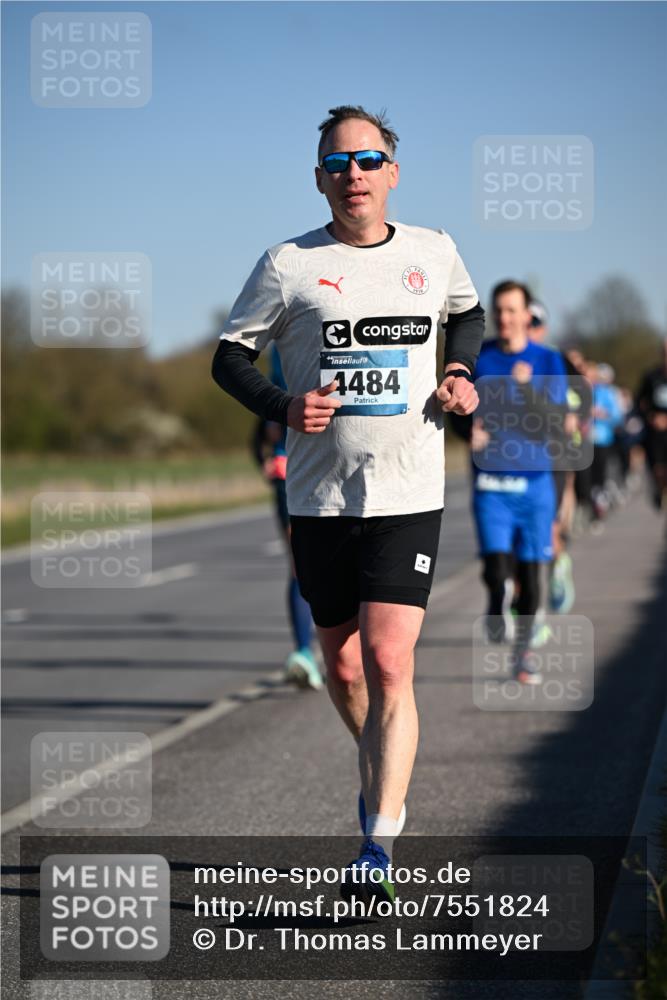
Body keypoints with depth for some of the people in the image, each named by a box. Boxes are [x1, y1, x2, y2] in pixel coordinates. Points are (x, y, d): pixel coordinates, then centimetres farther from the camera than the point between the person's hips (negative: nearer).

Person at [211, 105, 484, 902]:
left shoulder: (434, 253, 6)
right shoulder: (289, 265, -2)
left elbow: (467, 313, 27)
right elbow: (230, 356, 5)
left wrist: (461, 374, 7)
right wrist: (283, 409, -12)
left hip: (409, 497, -1)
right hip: (319, 498, 1)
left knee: (389, 664, -13)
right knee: (341, 664, 12)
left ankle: (380, 843, -12)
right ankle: (378, 767, 42)